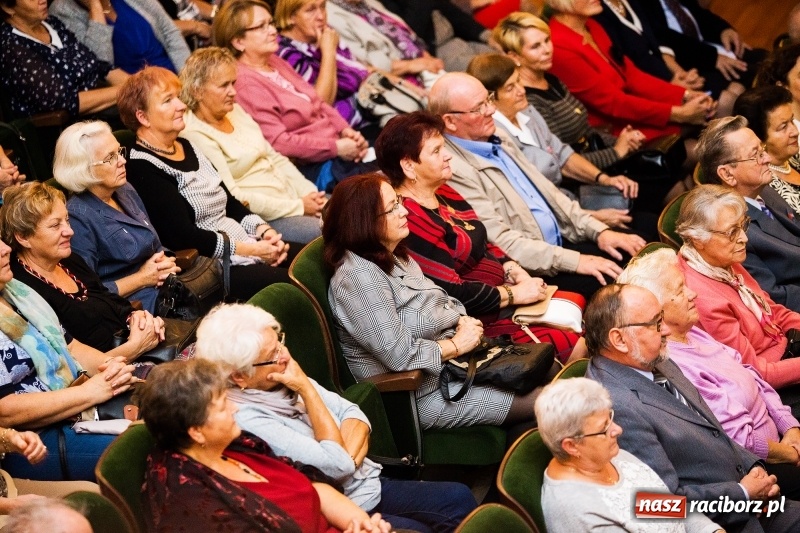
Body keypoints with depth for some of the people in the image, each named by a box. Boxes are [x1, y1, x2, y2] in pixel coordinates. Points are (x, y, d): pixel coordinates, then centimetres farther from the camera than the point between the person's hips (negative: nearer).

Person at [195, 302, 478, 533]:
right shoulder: (247, 420, -25)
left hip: (370, 483, 9)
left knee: (458, 497, -1)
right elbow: (335, 464, -25)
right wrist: (306, 389, -20)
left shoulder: (285, 379, 2)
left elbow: (352, 413, 5)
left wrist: (347, 456, -17)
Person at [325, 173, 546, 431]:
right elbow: (400, 355, -27)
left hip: (449, 362, 10)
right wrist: (457, 345, -14)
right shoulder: (358, 277, -23)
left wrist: (463, 322, -4)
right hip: (422, 393, -10)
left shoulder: (393, 255, 7)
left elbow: (440, 303, 18)